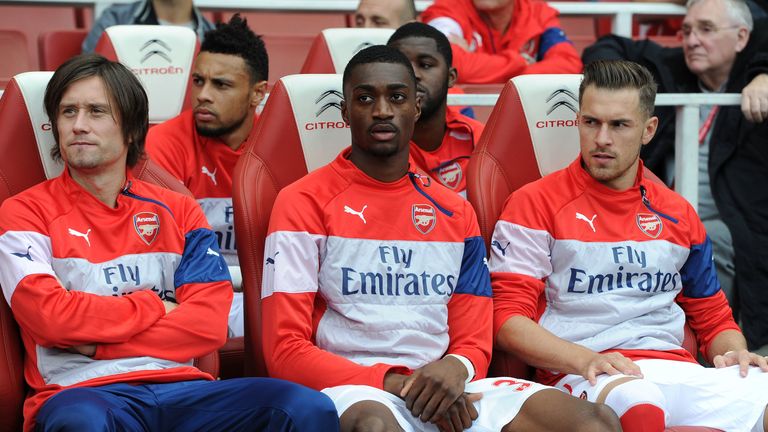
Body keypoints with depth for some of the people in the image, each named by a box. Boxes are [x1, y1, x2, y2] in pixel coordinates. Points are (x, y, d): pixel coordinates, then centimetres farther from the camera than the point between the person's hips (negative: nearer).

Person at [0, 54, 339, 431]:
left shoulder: (178, 212, 15)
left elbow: (208, 324, 2)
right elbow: (50, 316, -9)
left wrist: (96, 343, -7)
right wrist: (155, 306, 1)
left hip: (179, 387, 3)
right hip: (83, 392, -3)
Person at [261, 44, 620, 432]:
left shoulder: (455, 212, 16)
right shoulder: (304, 203, 1)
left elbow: (473, 343, 15)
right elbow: (285, 351, -4)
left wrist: (456, 369, -11)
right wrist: (395, 383, -15)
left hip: (443, 390, 4)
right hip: (353, 390, -4)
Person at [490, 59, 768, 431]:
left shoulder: (677, 214, 22)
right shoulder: (535, 204, 6)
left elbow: (714, 318, 28)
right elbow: (508, 318, -2)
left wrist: (736, 354, 4)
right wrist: (585, 360, -17)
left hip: (677, 370, 4)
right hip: (583, 377, -4)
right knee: (638, 402, -42)